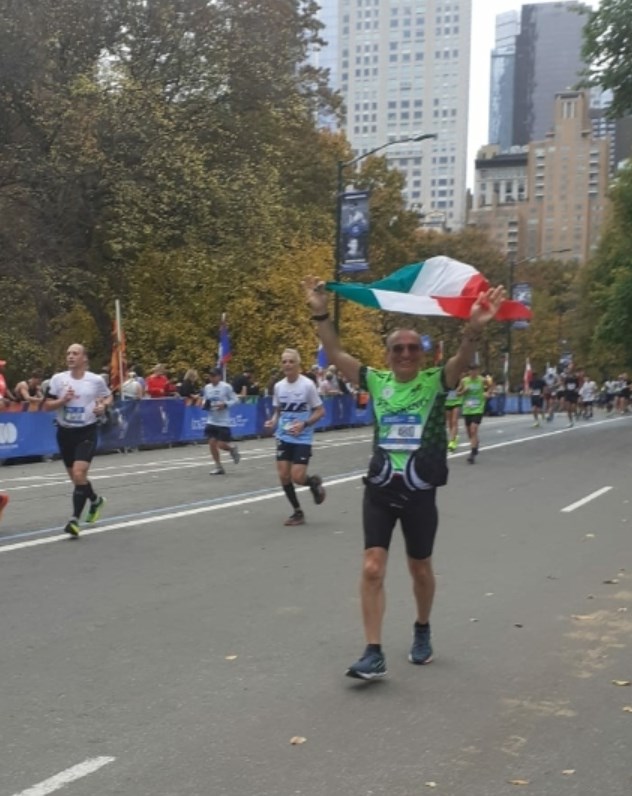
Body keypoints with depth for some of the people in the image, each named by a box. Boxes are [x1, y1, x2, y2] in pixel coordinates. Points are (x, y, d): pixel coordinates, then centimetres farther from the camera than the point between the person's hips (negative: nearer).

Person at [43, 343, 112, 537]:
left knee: (79, 474, -19)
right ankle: (96, 500, 43)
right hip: (65, 432, 3)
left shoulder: (96, 380, -5)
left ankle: (75, 519, -14)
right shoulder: (58, 379, -2)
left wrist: (103, 406, -7)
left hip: (87, 432, -3)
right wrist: (63, 400, -19)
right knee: (75, 477, 14)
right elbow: (47, 405, -1)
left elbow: (108, 396, 14)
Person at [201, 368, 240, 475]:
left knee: (221, 445, -7)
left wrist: (225, 404, -22)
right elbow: (205, 401, 14)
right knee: (212, 443, -2)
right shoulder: (207, 387, 4)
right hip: (211, 421, 4)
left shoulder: (226, 387, -9)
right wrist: (205, 405, -8)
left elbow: (234, 400, -6)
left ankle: (233, 448, 29)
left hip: (223, 421, -4)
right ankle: (218, 467, 11)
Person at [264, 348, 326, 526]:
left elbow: (320, 411, -7)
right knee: (283, 475, 0)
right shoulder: (278, 386, 1)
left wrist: (304, 424, -21)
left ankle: (314, 482, 25)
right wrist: (273, 421, -7)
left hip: (302, 438, -4)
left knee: (297, 477, -11)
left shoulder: (307, 385, -12)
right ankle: (297, 512, 17)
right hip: (283, 437, 5)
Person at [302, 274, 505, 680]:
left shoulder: (436, 381, -5)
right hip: (379, 490, 2)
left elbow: (463, 357, -23)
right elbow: (336, 353, -1)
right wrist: (321, 313, -13)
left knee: (420, 569, 15)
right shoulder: (377, 382, 2)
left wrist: (475, 328, -43)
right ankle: (374, 653, 0)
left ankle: (422, 632, 41)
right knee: (372, 569, -6)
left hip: (419, 493, -1)